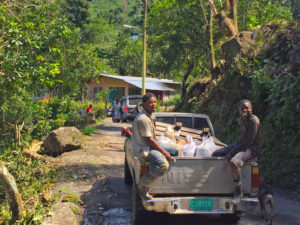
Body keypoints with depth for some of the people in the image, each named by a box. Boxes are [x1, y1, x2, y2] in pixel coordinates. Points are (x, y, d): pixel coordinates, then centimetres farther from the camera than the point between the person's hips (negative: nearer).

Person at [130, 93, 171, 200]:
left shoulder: (151, 116, 9)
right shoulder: (142, 119, -23)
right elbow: (149, 140, -21)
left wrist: (158, 145, 10)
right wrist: (164, 152, -16)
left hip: (148, 146, 11)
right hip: (141, 149, -11)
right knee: (163, 165, -29)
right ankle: (141, 186, -14)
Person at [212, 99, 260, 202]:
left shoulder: (254, 121, -19)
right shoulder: (242, 119, 9)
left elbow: (248, 142, -23)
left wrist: (230, 154, -23)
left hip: (251, 148, -9)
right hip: (239, 144, 10)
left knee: (233, 162, -36)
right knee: (215, 154, 4)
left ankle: (238, 191, -19)